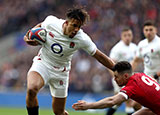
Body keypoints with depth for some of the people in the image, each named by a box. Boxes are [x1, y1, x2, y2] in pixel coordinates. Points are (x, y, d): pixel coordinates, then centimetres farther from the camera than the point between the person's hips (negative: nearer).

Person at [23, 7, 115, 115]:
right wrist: (28, 36, -8)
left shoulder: (82, 39, -19)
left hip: (60, 72, 0)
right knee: (31, 89, -33)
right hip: (42, 63, 0)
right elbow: (40, 26, 8)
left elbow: (99, 56, -8)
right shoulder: (51, 22, -16)